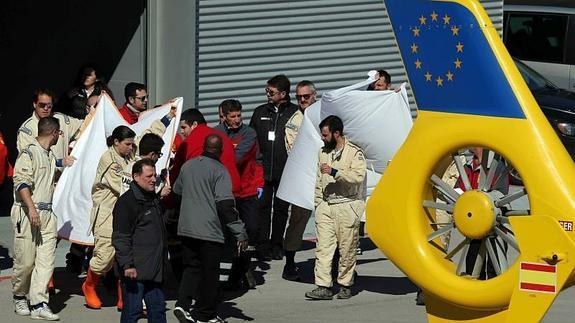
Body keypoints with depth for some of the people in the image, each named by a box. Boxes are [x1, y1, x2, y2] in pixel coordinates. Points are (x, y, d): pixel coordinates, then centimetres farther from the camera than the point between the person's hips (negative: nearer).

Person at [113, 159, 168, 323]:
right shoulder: (126, 202, -12)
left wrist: (163, 259, 26)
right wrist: (127, 265, -22)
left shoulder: (154, 199, 17)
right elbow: (120, 238, -17)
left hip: (154, 270, 9)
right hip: (135, 270, -9)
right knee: (132, 309, -6)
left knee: (158, 308, 9)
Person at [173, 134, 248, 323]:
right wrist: (240, 233, -17)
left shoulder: (188, 166, 7)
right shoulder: (219, 171, -12)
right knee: (209, 272, 6)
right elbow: (225, 204, -18)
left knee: (192, 267, 15)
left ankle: (183, 304, -3)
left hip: (186, 228, 5)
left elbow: (177, 190, 24)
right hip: (209, 230, -5)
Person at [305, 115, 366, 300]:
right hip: (326, 206, 5)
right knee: (323, 247, -4)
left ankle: (345, 285, 12)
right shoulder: (323, 152, 15)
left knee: (347, 249, 0)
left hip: (347, 205, -5)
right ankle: (324, 287, -6)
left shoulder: (355, 153, -5)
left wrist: (335, 172, -23)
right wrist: (318, 203, 16)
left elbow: (358, 176, -20)